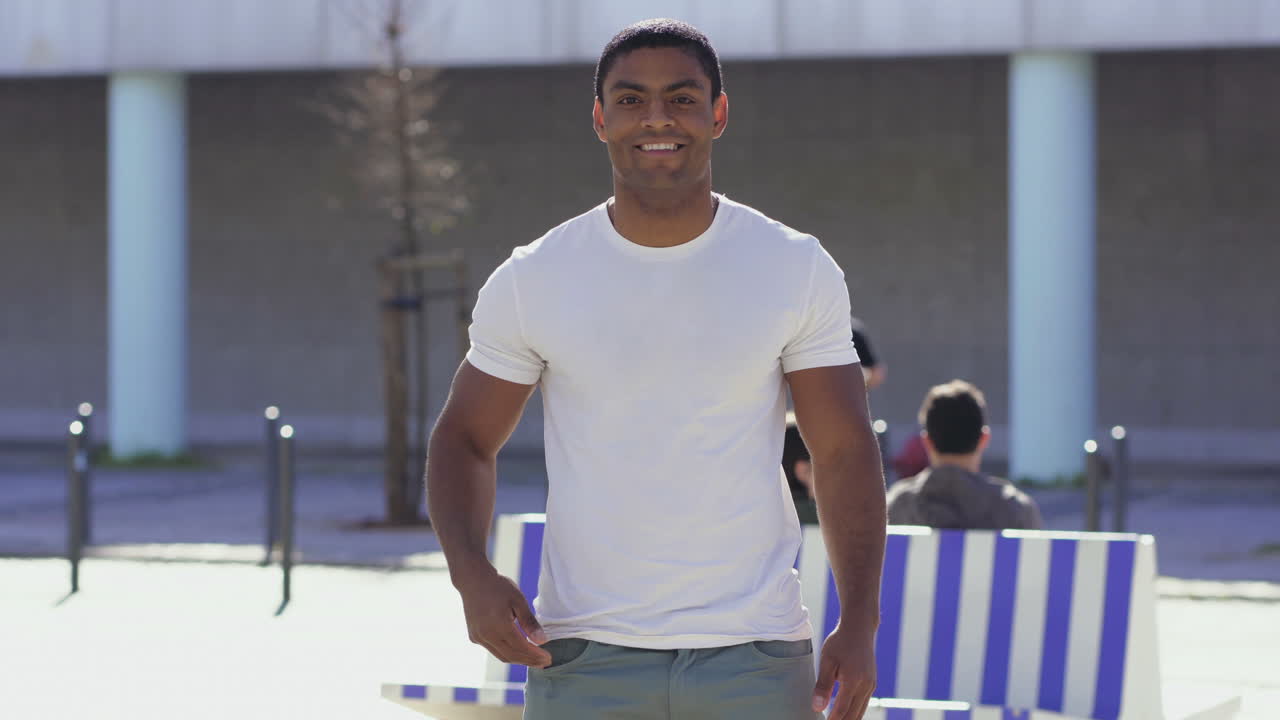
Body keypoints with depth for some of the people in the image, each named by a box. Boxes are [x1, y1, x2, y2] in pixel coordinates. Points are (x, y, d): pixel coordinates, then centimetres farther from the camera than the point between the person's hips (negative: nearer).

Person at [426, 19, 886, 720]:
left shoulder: (797, 270, 2)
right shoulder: (530, 281, 1)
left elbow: (844, 452, 5)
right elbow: (464, 439, 9)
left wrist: (858, 623, -5)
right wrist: (471, 575, -9)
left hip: (756, 655, 0)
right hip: (583, 658, 0)